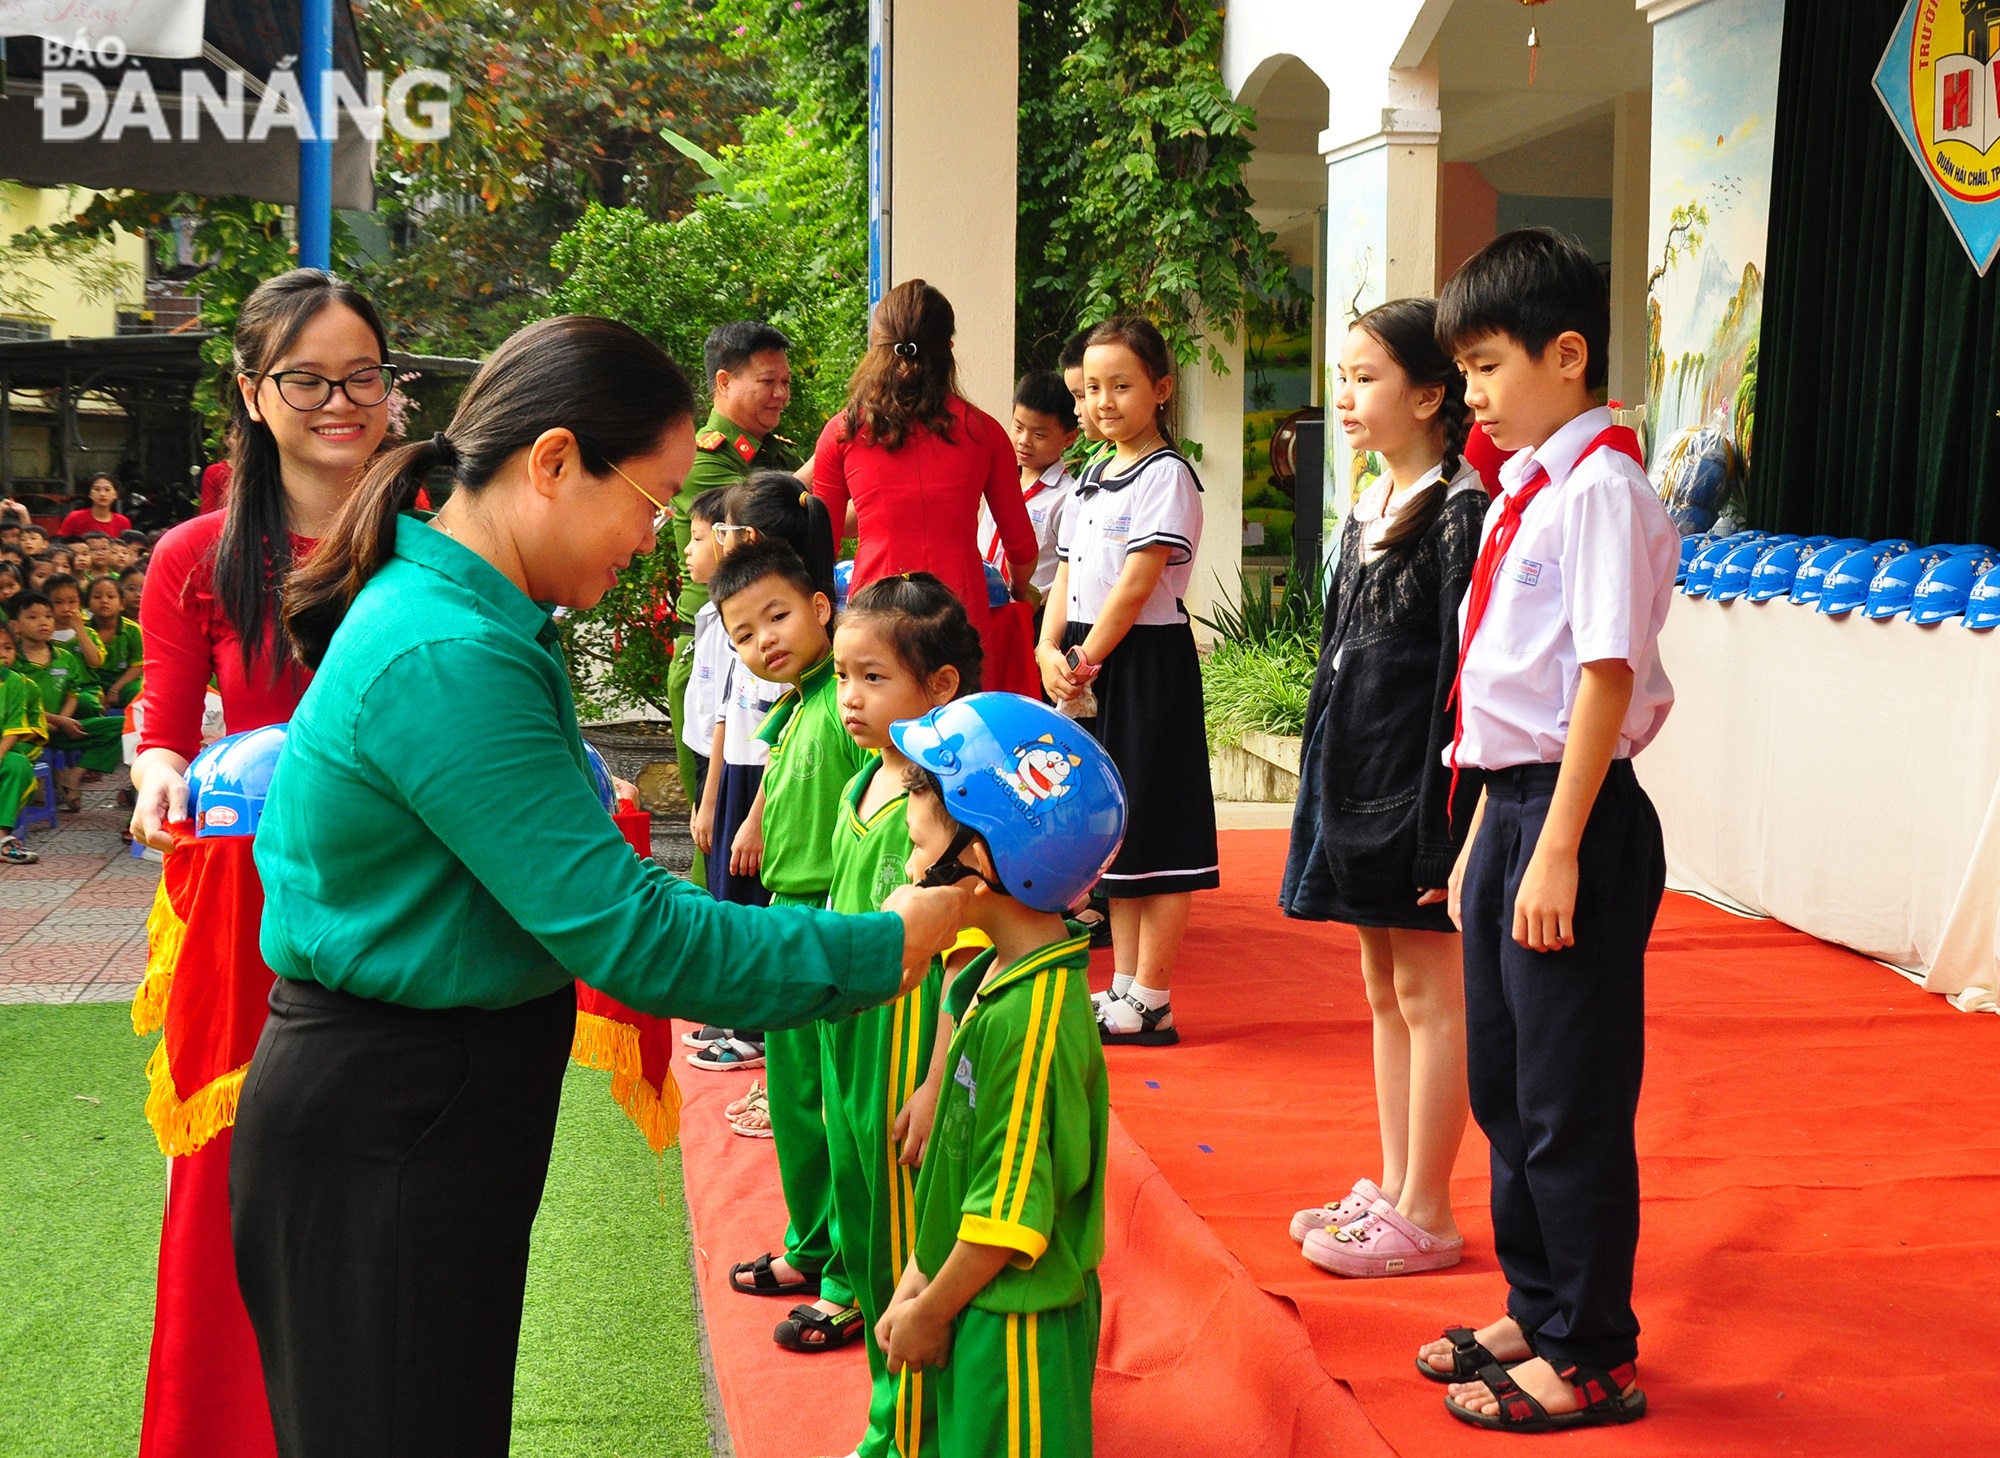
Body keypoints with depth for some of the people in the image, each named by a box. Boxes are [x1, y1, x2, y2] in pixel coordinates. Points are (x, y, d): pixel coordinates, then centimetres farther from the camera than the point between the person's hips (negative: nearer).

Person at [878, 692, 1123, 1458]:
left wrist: (929, 1311, -11)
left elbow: (1010, 1213, -23)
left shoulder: (1033, 1019, -27)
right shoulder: (997, 976, 3)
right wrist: (918, 1280, 13)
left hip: (1016, 1324, -9)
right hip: (975, 1306, 9)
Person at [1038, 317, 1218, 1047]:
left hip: (1147, 661, -9)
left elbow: (1137, 583, -16)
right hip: (1090, 665, 9)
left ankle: (1150, 1004, 1)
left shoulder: (1166, 474, -10)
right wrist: (1050, 650, -4)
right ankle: (1123, 987, 21)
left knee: (1156, 832, -4)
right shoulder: (1091, 477, 15)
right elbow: (1068, 574, 13)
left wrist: (1085, 660, -14)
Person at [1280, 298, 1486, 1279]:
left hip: (1415, 782, -9)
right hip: (1355, 777, 9)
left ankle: (1425, 1215, 8)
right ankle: (1392, 1189, 25)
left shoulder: (1459, 511, -12)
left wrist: (1443, 814, -19)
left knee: (1428, 994, 0)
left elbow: (1460, 672, -16)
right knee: (1384, 990, 15)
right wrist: (1324, 784, 17)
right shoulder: (1368, 509, 14)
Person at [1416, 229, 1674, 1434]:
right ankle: (1537, 1311, 35)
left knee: (1572, 1103, 1)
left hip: (1575, 818, -9)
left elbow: (1608, 676, -20)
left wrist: (1556, 851, -22)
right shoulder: (1525, 488, 13)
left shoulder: (1599, 486, -14)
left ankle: (1591, 1358, 16)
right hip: (1511, 807, 9)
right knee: (1506, 1087, 19)